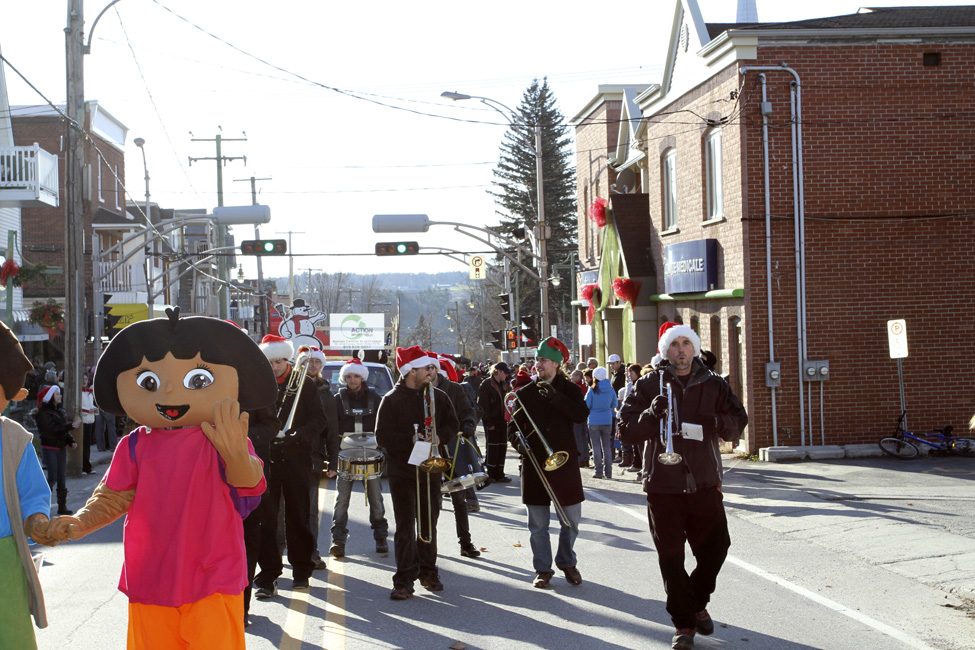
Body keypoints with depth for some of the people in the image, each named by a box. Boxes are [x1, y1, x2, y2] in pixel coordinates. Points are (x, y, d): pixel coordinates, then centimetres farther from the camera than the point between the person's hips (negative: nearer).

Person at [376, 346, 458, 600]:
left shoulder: (438, 397, 7)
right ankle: (405, 579, -3)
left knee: (429, 522, 12)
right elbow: (382, 436, -10)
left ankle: (428, 570, 26)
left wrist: (439, 436, -8)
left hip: (430, 469, 4)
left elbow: (452, 425, 13)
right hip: (402, 472, -4)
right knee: (405, 525, -5)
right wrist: (410, 440, -20)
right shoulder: (392, 399, -6)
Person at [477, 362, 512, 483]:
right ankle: (491, 475, 5)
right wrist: (488, 422, -15)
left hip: (502, 421, 7)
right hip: (492, 422, -7)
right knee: (492, 448, -2)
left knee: (502, 447, 7)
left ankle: (499, 474, 14)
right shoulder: (486, 384, -8)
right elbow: (482, 405, -12)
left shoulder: (504, 385, 15)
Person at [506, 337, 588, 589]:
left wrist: (555, 397, -23)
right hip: (534, 463, 1)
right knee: (538, 524, 4)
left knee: (571, 519, 5)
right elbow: (513, 427, 10)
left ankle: (567, 562, 25)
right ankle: (542, 569, 15)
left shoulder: (569, 389, 4)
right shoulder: (525, 393, 7)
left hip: (564, 462, -1)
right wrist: (518, 441, -12)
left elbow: (582, 414, -14)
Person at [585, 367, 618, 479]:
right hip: (607, 421, 3)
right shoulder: (611, 390, -1)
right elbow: (614, 405, 10)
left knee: (596, 446, 2)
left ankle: (599, 471, 1)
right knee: (607, 446, 10)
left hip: (594, 422, -3)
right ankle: (608, 472, 11)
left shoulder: (592, 391, -11)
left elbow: (586, 406, -7)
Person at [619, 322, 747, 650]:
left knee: (716, 547, 5)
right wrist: (652, 414, -21)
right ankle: (684, 623, 13)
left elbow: (738, 423, 6)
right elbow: (627, 431, -3)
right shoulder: (648, 385, 2)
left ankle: (697, 603, 31)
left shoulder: (713, 385, 8)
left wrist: (717, 422, -15)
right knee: (671, 557, 0)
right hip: (663, 484, -2)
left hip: (705, 483, 2)